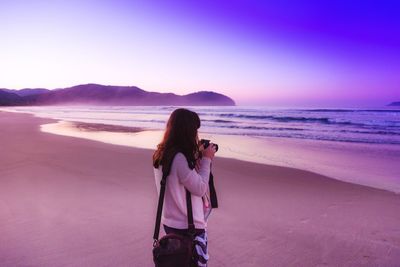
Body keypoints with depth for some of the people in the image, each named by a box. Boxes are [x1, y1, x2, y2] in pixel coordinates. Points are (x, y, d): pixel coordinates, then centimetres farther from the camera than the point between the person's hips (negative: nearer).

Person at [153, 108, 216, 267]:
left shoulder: (161, 154, 1)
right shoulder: (179, 157, -26)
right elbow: (200, 188, -19)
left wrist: (198, 156, 6)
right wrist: (206, 160, -9)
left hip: (170, 221, 9)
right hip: (188, 225, -9)